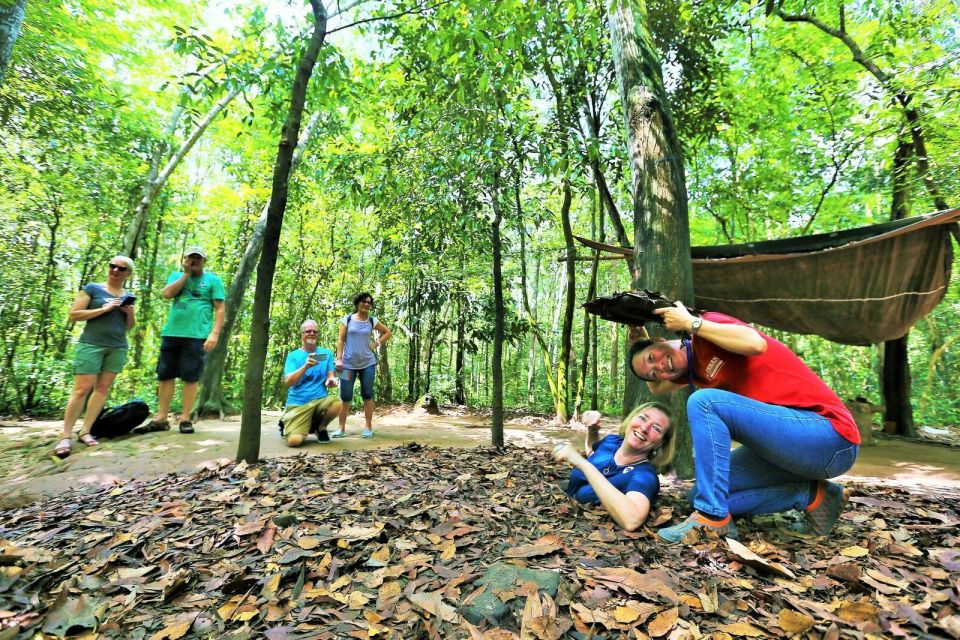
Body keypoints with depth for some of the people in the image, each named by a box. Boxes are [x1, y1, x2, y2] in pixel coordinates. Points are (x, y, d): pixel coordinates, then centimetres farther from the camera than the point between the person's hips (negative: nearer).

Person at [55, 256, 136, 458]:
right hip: (91, 344, -4)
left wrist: (131, 313, -3)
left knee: (103, 388, 3)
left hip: (118, 348, 4)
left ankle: (85, 431, 10)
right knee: (82, 388, -8)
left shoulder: (128, 297, 14)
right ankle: (65, 436, 0)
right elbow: (74, 314, -4)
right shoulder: (92, 288, 2)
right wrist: (104, 309, -15)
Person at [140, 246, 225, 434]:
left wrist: (214, 333, -13)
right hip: (171, 333, 4)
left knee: (191, 378, -1)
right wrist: (186, 274, 1)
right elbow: (167, 294, -2)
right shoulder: (177, 276, 18)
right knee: (165, 376, 6)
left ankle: (185, 419, 7)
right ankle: (161, 419, 14)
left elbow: (220, 309, -1)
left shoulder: (213, 280, 6)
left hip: (197, 336, -4)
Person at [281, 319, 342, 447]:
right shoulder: (293, 356, 2)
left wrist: (331, 380, -21)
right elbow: (288, 382, -10)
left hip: (320, 400, 2)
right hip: (297, 403, -2)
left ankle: (321, 427, 3)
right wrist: (305, 366, -26)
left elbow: (330, 376, 5)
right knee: (294, 440, -24)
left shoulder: (326, 353, 9)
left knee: (337, 404, -32)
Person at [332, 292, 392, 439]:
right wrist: (339, 359, -7)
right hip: (348, 364, -1)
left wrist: (377, 343, 2)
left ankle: (368, 427, 12)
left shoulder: (372, 321, 5)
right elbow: (341, 340, 0)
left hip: (368, 363, 1)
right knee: (345, 396, 1)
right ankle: (342, 428, 11)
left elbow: (388, 332, 15)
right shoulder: (347, 320, 1)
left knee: (367, 395, 4)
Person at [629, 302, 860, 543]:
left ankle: (712, 517, -18)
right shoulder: (692, 369, 13)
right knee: (706, 493, 2)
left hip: (831, 435, -9)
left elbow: (755, 344, -30)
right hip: (789, 443, 9)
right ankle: (812, 495, 9)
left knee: (703, 401, -25)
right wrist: (639, 340, 20)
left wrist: (691, 323, -21)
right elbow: (657, 389, 30)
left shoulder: (706, 331, -9)